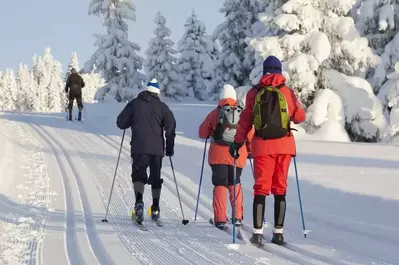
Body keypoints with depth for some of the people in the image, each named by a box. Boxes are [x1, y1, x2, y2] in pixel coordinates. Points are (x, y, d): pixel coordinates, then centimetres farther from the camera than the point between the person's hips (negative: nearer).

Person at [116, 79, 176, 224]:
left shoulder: (134, 103, 6)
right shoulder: (162, 107, 6)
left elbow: (121, 122, 6)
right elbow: (171, 126, -1)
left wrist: (132, 122, 28)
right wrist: (170, 147, 6)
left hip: (138, 148, -1)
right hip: (157, 148, 1)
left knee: (138, 175, 4)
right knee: (155, 177, 13)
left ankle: (139, 202, -22)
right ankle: (155, 209, 15)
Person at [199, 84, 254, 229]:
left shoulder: (215, 113, 0)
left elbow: (202, 133, 4)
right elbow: (250, 135, 2)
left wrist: (211, 133, 26)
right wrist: (250, 150, 16)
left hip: (218, 155, -2)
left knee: (220, 185, 4)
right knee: (234, 184, 19)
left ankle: (220, 219, -5)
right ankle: (237, 217, 15)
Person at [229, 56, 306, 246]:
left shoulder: (254, 93, 1)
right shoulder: (287, 92, 0)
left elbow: (245, 120, 2)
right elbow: (300, 117, 5)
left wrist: (237, 142, 10)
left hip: (262, 146, 0)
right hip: (284, 145, 0)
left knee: (261, 188, 3)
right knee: (280, 189, 9)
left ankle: (258, 233, -5)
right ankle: (278, 233, 9)